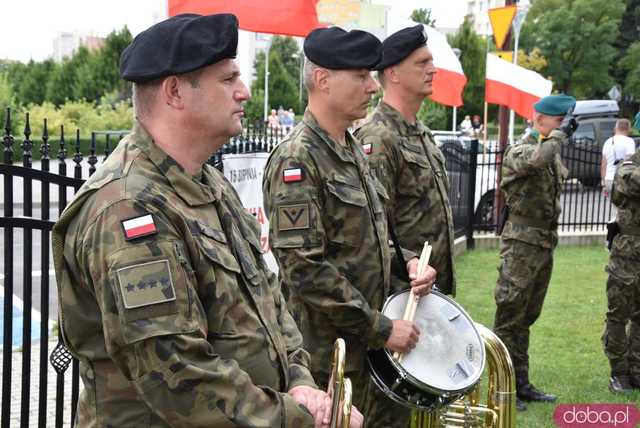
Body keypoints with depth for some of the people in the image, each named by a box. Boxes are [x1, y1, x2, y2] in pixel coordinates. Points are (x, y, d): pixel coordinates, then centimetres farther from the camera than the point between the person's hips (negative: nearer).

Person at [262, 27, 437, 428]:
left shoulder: (352, 149, 9)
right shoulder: (296, 159, -19)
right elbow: (305, 269, -25)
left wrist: (406, 261, 1)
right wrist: (380, 328, -20)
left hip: (365, 341, 9)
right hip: (326, 352, -9)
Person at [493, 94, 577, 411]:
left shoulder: (553, 152, 14)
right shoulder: (518, 151, -12)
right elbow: (536, 160, -36)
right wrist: (560, 132, -20)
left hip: (545, 244, 8)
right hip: (521, 244, -8)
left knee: (526, 319, 14)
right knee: (509, 318, -2)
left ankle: (521, 384, 22)